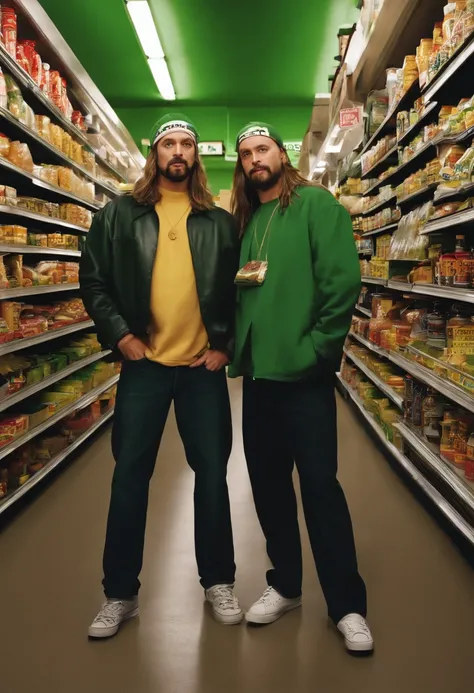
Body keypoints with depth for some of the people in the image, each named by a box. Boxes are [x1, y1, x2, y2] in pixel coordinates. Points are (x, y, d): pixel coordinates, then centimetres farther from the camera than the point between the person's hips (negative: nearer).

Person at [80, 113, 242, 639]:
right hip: (143, 365, 0)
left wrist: (224, 344, -1)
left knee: (212, 473, 7)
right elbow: (93, 280, 3)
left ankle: (218, 582, 26)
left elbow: (236, 289, 9)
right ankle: (120, 593, 21)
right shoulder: (119, 214, 4)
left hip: (203, 367, 1)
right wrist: (120, 334, -7)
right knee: (130, 475, 5)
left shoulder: (219, 221, 7)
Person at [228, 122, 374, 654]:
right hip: (257, 372, 6)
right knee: (267, 480, 12)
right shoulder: (245, 220, 16)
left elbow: (343, 280, -12)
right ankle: (284, 585, 29)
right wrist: (238, 347, 7)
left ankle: (347, 605, 14)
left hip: (304, 371, -6)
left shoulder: (315, 204, -3)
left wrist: (314, 349, -15)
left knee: (319, 483, -1)